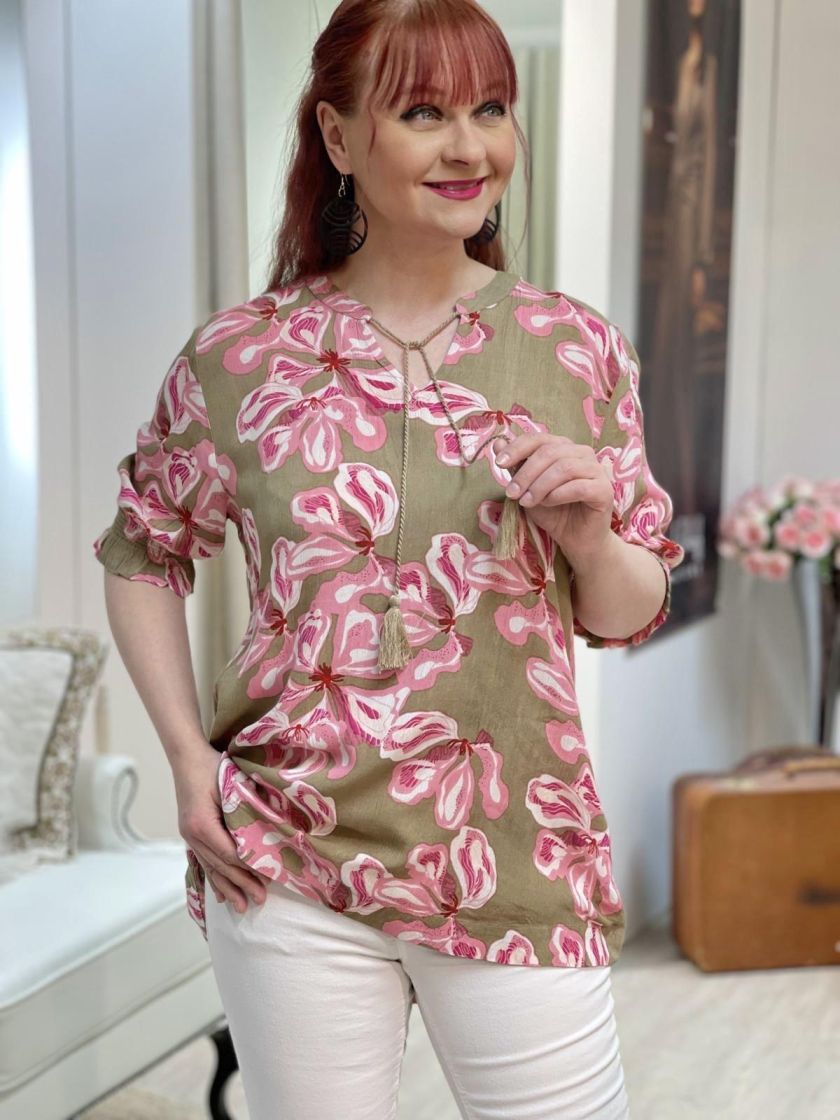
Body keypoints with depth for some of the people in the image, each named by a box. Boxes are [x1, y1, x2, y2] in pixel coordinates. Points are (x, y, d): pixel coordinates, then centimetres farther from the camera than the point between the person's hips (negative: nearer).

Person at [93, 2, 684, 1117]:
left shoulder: (578, 346, 1)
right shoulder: (238, 356, -2)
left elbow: (629, 614, 8)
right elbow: (141, 557, 11)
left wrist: (588, 530, -13)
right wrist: (188, 756, 0)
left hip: (522, 870, 1)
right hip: (288, 873, 0)